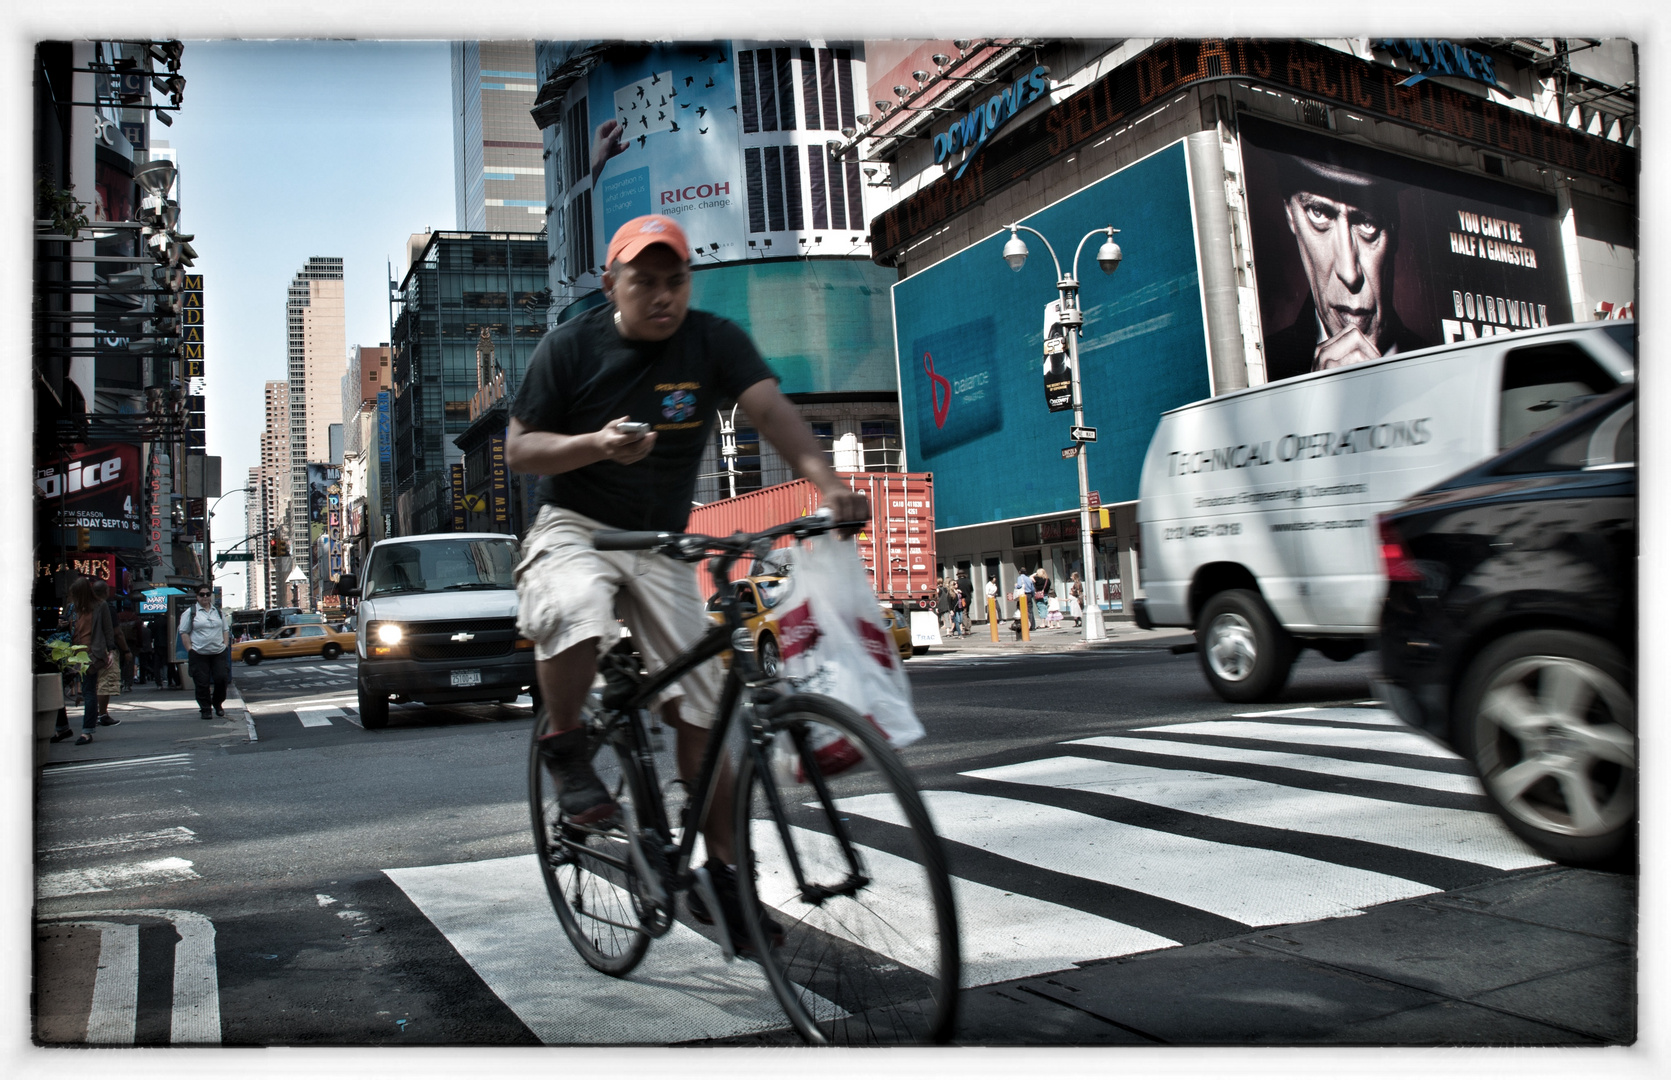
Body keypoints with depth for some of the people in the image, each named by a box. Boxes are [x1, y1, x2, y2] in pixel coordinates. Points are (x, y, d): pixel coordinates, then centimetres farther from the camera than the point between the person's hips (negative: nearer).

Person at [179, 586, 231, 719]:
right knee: (202, 683, -3)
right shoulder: (190, 612, 3)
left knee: (222, 679, -3)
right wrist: (190, 650, -8)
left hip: (219, 653, 3)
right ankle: (205, 709, 8)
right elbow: (184, 633, 1)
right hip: (199, 654, -3)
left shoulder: (218, 612, 15)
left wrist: (226, 645, 8)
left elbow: (225, 631, 21)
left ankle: (218, 703, 19)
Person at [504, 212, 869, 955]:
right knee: (575, 610, -38)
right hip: (574, 530, -2)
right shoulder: (570, 346, -6)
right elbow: (520, 451, -6)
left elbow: (770, 409, -19)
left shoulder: (714, 341, -4)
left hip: (662, 544, 2)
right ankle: (563, 746, -9)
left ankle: (719, 873, 10)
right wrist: (598, 443, -26)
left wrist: (826, 481, -38)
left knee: (703, 705, -4)